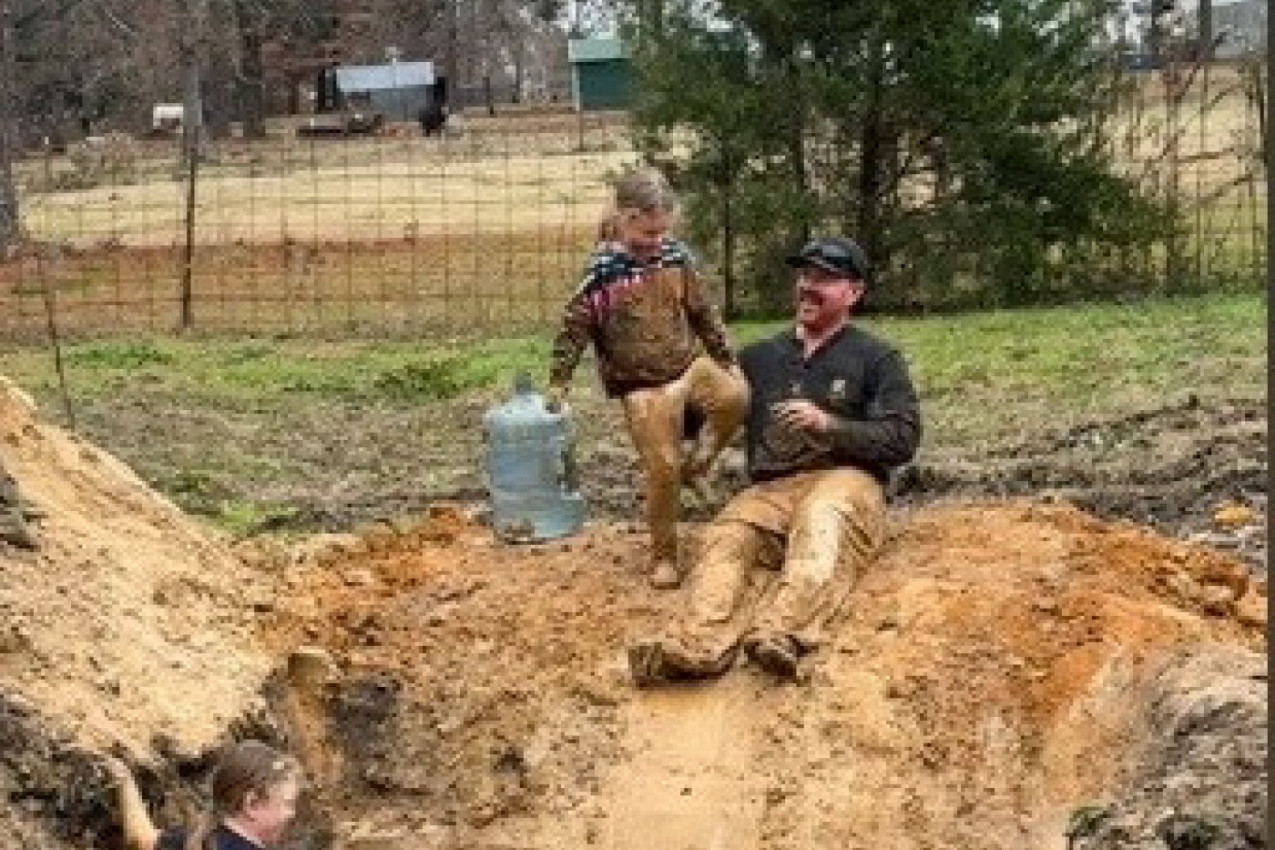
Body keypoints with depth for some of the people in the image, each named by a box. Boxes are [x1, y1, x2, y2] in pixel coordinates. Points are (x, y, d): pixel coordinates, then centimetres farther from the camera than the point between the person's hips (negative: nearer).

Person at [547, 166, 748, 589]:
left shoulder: (676, 256, 3)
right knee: (662, 469, -5)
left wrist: (727, 358, 18)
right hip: (643, 386, -4)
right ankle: (664, 557, 13)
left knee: (735, 397, -22)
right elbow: (575, 327, -6)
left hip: (691, 364, 4)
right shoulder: (604, 269, -11)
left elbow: (702, 313, 14)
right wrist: (558, 381, -7)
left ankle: (696, 466, 3)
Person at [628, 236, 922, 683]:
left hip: (843, 481, -3)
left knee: (822, 527, -39)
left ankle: (780, 632, -64)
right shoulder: (760, 356, 25)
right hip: (769, 490, 3)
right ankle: (702, 642, -56)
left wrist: (828, 425, -11)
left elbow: (903, 440, 2)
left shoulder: (876, 358, 13)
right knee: (726, 537, -30)